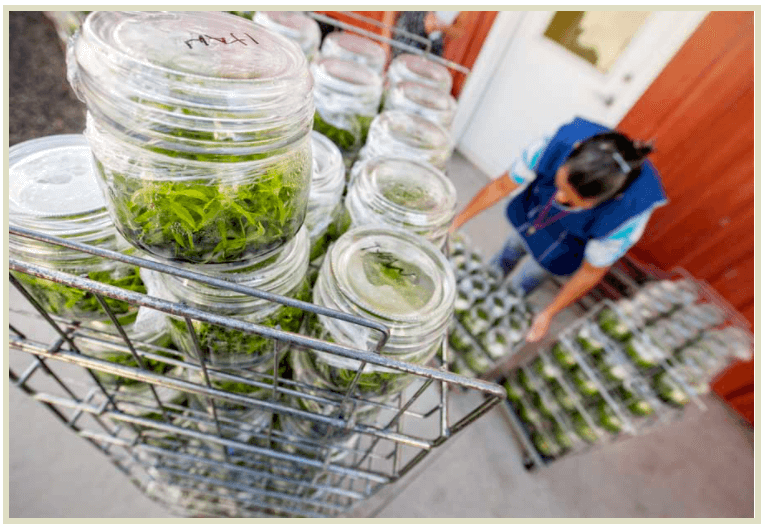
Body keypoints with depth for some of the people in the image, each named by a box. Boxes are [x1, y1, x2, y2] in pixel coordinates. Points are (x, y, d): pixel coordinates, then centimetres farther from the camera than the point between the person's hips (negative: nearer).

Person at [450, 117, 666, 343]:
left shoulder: (627, 219, -41)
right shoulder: (553, 147, -40)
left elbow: (591, 272, -23)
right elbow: (502, 185, -22)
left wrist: (548, 314, -15)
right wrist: (455, 223, -17)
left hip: (569, 243, -2)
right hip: (536, 207, 2)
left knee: (521, 285, 17)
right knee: (510, 253, 28)